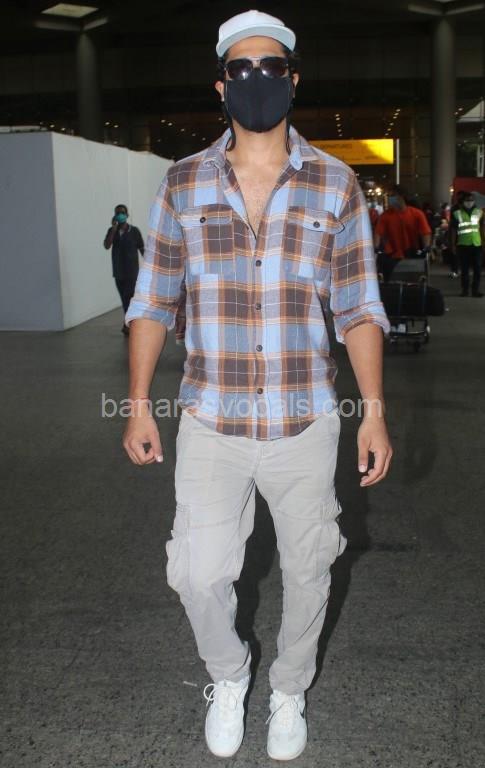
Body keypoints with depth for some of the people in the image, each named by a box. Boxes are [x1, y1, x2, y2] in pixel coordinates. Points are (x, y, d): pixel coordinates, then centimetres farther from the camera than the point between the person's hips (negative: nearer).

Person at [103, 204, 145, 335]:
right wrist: (114, 228, -16)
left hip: (132, 271, -4)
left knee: (129, 297, -12)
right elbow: (107, 246, -11)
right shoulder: (112, 231, 5)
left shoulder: (134, 230, -3)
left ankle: (127, 324, -9)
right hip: (118, 271, 4)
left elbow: (142, 249, 2)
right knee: (124, 299, 10)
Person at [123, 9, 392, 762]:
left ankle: (289, 692, 41)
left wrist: (375, 411, -3)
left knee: (307, 572, 13)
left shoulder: (337, 185, 0)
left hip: (306, 424, 0)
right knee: (199, 573, 1)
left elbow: (359, 308, 2)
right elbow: (152, 302, 6)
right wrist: (139, 404, 3)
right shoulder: (183, 184, 2)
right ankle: (228, 675, 35)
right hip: (211, 425, 0)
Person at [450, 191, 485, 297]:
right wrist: (453, 245, -1)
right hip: (463, 245, -2)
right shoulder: (457, 213, 0)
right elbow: (453, 230, 2)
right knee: (465, 269, 5)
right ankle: (465, 289, 13)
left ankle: (475, 289, 7)